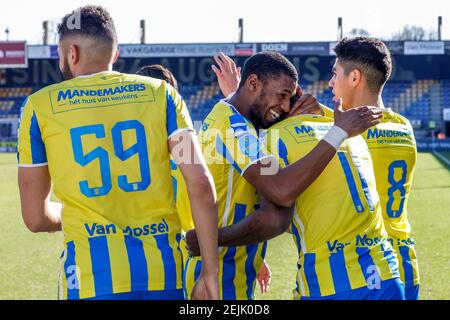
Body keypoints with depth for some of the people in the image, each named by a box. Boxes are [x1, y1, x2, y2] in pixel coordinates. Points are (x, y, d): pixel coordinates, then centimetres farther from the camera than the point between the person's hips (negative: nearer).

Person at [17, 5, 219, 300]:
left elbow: (36, 218, 10)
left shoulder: (40, 106, 7)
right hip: (163, 271, 2)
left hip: (91, 275, -2)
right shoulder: (161, 93, 9)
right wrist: (211, 271, 2)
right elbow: (201, 185, -1)